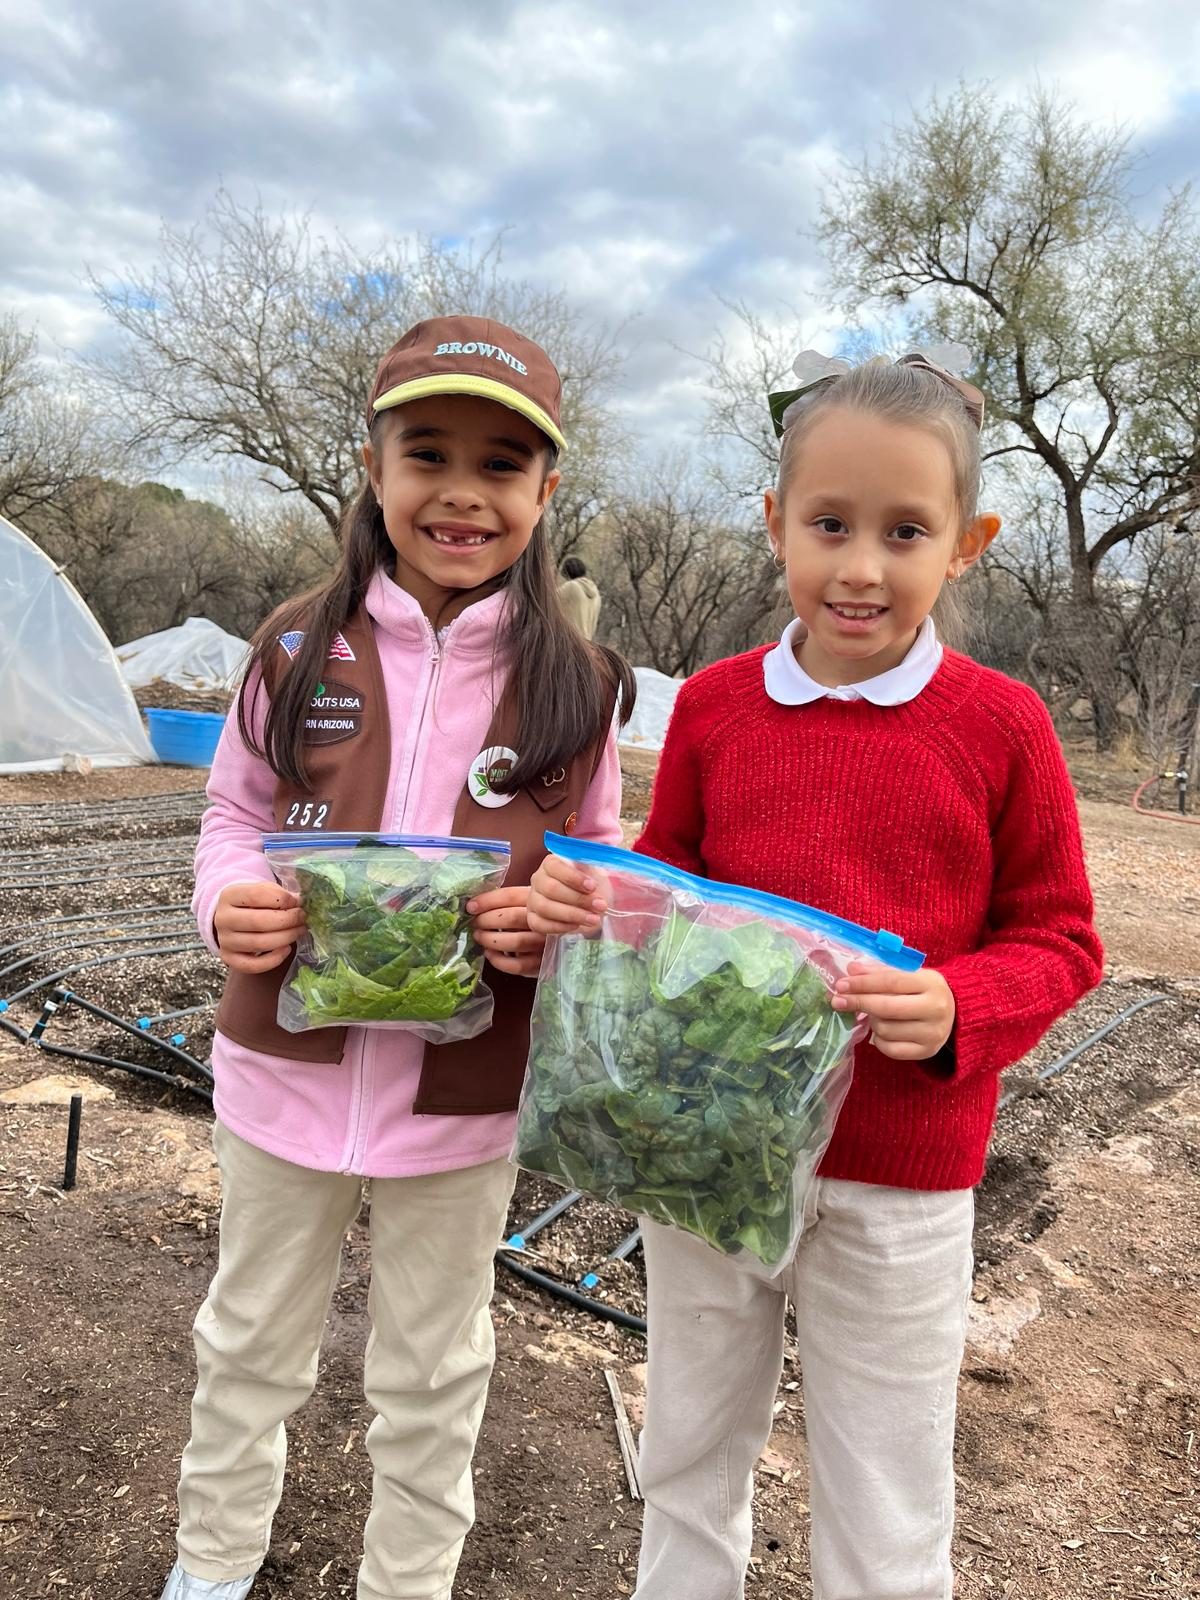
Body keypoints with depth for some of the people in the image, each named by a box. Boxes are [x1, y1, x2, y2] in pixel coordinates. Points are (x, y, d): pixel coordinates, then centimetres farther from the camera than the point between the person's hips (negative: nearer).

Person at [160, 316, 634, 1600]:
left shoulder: (574, 683, -8)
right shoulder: (299, 646, -6)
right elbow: (235, 813, 3)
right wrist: (229, 902, -18)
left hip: (465, 1092, -1)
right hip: (288, 1063, 2)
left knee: (431, 1374, 21)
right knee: (251, 1343, 25)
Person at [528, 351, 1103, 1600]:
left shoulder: (999, 725, -10)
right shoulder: (713, 704, -3)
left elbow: (1058, 940, -3)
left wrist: (955, 1008, -22)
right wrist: (587, 898, -12)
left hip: (899, 1182, -2)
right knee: (688, 1464, 25)